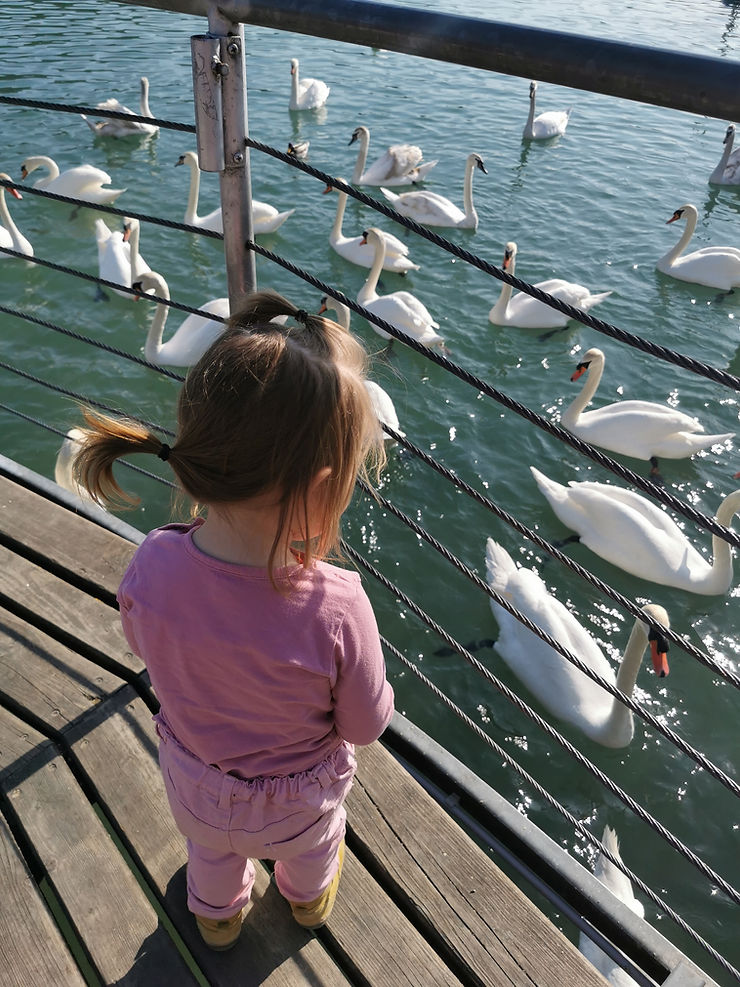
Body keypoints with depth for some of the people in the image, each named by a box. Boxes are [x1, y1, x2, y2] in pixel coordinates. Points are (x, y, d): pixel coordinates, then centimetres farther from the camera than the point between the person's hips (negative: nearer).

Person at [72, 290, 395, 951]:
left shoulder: (152, 565, -34)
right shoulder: (335, 607, -43)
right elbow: (367, 725, -24)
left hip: (194, 782, 2)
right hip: (297, 799, -1)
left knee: (211, 850, 38)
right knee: (313, 843, 37)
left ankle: (217, 917, 71)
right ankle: (308, 899, 71)